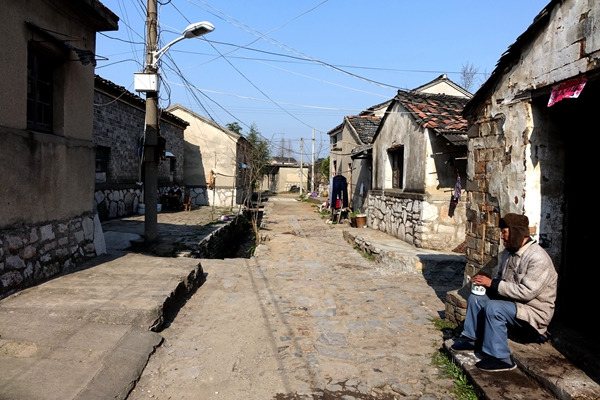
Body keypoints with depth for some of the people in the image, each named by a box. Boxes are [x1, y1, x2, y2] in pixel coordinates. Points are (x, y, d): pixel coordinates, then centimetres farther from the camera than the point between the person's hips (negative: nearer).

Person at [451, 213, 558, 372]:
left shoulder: (538, 258, -24)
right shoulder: (509, 252, 5)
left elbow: (526, 292, -30)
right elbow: (502, 279, 17)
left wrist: (492, 283, -26)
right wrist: (486, 281, -6)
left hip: (534, 311, -9)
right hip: (512, 302, 9)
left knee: (493, 308, -30)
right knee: (475, 298, 0)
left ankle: (501, 358, -18)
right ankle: (473, 339, 14)